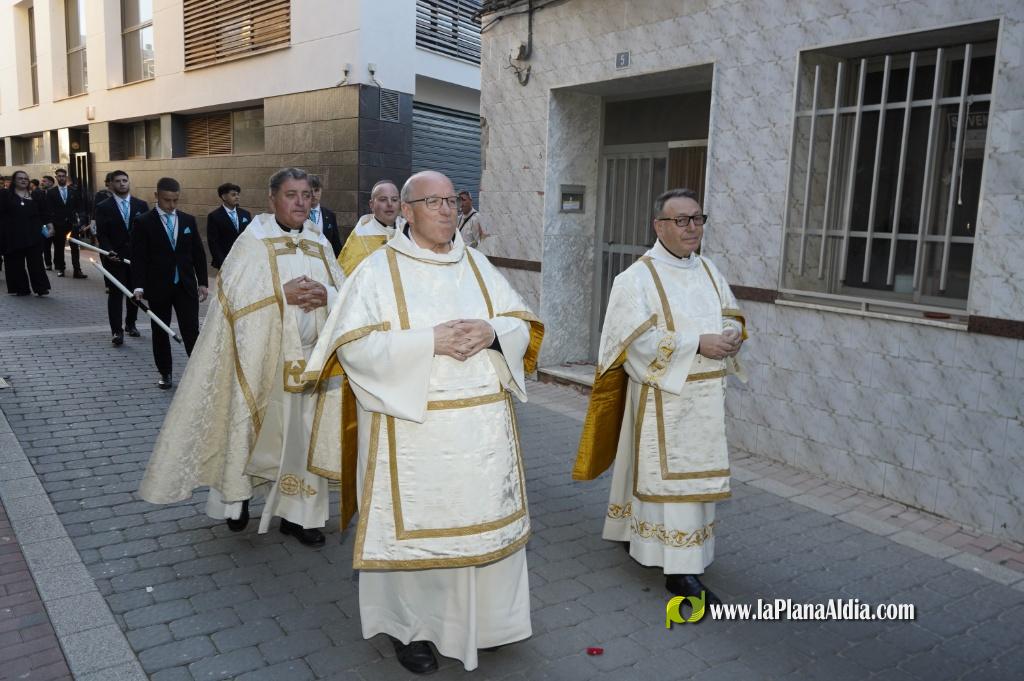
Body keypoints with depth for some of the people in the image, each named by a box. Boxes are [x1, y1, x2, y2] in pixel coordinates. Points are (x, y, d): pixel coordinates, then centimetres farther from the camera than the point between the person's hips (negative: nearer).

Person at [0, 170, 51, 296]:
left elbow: (43, 214, 13)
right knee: (16, 263, 4)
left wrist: (44, 226, 0)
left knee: (36, 262, -2)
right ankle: (20, 288, 11)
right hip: (13, 235, 0)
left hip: (33, 235, 1)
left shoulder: (36, 196, 11)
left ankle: (41, 288, -1)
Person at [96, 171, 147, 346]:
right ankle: (117, 331, 0)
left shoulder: (141, 205, 5)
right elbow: (101, 234, -3)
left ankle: (130, 324, 28)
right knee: (115, 294, -2)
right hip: (115, 257, -2)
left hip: (137, 257, 3)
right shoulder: (103, 207, -1)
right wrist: (109, 251, -19)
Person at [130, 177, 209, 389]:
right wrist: (138, 286, -14)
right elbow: (138, 257, -6)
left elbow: (198, 253, 9)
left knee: (191, 331, -3)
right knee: (160, 332, 9)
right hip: (158, 287, -1)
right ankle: (165, 373, 22)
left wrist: (203, 282, 5)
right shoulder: (144, 222, -3)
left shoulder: (188, 220, 6)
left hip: (186, 286, 1)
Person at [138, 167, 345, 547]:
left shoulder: (320, 244, 9)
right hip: (261, 356, -4)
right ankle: (237, 496, 30)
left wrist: (325, 294, -14)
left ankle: (296, 513, 18)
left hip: (308, 357, 4)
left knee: (302, 432, 7)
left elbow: (345, 294, 6)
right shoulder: (254, 241, -5)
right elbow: (235, 294, -13)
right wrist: (283, 293, -21)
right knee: (252, 426, 8)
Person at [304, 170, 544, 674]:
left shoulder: (478, 265, 10)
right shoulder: (377, 270, -3)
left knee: (486, 520, 11)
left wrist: (492, 332, -14)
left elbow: (523, 327, 9)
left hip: (483, 425, 4)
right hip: (412, 428, -4)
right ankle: (411, 626, 26)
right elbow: (353, 345, -12)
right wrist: (429, 341, -21)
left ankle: (482, 617, 33)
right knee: (415, 524, 5)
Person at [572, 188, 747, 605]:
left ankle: (637, 532, 33)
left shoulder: (709, 270, 10)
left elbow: (732, 316, 16)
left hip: (705, 394, 7)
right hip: (662, 395, -7)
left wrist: (732, 335, -7)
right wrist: (698, 343, -22)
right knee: (670, 474, -3)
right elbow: (639, 339, -19)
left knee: (695, 473, 14)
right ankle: (681, 570, 5)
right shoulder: (639, 277, -11)